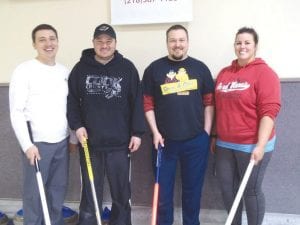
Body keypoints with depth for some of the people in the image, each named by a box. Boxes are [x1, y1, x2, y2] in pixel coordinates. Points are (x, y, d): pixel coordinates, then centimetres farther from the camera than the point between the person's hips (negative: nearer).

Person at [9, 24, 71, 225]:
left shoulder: (65, 71, 9)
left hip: (62, 141, 5)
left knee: (59, 189, 13)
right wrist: (27, 145, -15)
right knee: (34, 192, 3)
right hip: (37, 142, -5)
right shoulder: (24, 71, -7)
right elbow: (17, 112, -10)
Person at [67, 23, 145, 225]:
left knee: (122, 193, 12)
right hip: (89, 142, 1)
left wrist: (137, 132, -3)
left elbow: (137, 102, 0)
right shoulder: (81, 68, 3)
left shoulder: (127, 68, 1)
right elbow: (72, 100, 6)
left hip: (119, 143, 0)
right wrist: (77, 125, -6)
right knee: (90, 193, 11)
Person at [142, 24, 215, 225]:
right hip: (165, 140, 0)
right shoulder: (154, 69, 1)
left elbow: (209, 102, 5)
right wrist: (155, 132, -5)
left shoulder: (200, 68, 4)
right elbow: (148, 104, 1)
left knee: (193, 188, 14)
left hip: (196, 140, 1)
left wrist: (206, 132, 0)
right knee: (163, 188, 10)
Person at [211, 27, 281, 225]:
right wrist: (214, 137, 16)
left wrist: (261, 145, -21)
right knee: (227, 188, 14)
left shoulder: (264, 73, -9)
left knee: (251, 190, 8)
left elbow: (269, 111, -16)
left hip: (252, 145, -6)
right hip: (225, 144, 6)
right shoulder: (224, 73, 9)